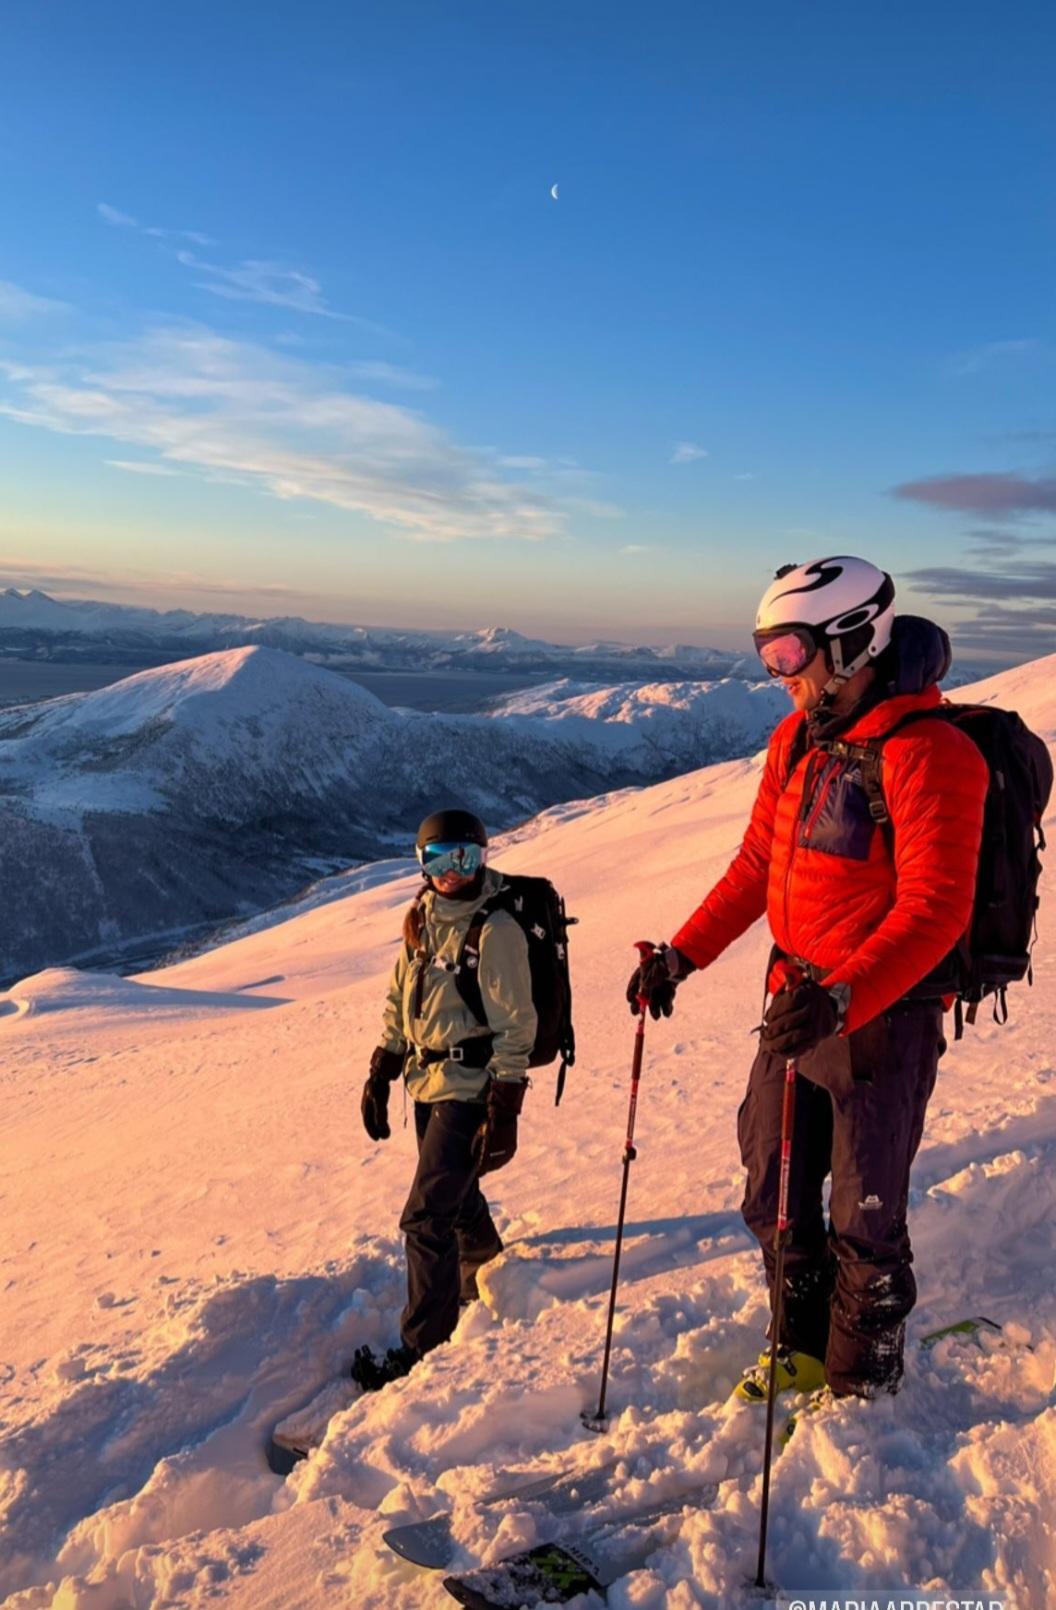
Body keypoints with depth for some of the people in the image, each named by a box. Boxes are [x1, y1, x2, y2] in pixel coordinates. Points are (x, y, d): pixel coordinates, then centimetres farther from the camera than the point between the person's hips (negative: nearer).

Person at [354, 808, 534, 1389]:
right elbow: (399, 1000, 15)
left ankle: (422, 1345, 8)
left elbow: (515, 1027, -15)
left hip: (470, 1088, -7)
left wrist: (503, 1112, -17)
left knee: (426, 1217, -6)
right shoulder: (421, 919, 6)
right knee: (458, 1198, 21)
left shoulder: (495, 929, -16)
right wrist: (380, 1074, 12)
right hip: (429, 1081, 7)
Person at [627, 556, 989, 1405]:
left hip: (884, 1017, -8)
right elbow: (757, 864, 12)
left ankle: (862, 1381, 33)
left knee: (864, 1216, 9)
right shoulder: (799, 738, 6)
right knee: (774, 1196, 18)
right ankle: (804, 1350, 41)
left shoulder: (927, 753, -20)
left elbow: (934, 908, -25)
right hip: (799, 1004, 8)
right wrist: (683, 954, 7)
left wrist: (842, 997, -35)